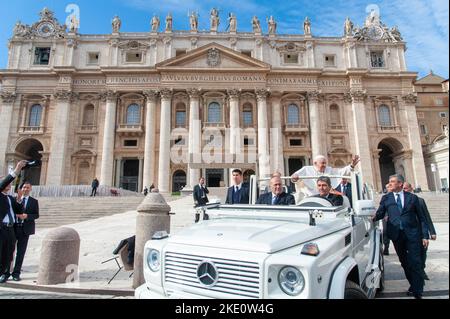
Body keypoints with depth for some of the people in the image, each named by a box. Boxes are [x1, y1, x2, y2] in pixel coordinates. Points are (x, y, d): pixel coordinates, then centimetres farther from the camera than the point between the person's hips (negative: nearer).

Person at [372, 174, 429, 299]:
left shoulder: (412, 198, 4)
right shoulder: (386, 198, 7)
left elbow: (421, 217, 5)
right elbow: (380, 213, 2)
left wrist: (425, 236, 0)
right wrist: (374, 217, -21)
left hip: (412, 234, -2)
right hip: (396, 234, 2)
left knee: (415, 262, -2)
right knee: (404, 262, 11)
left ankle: (417, 290, 10)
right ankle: (414, 286, 27)